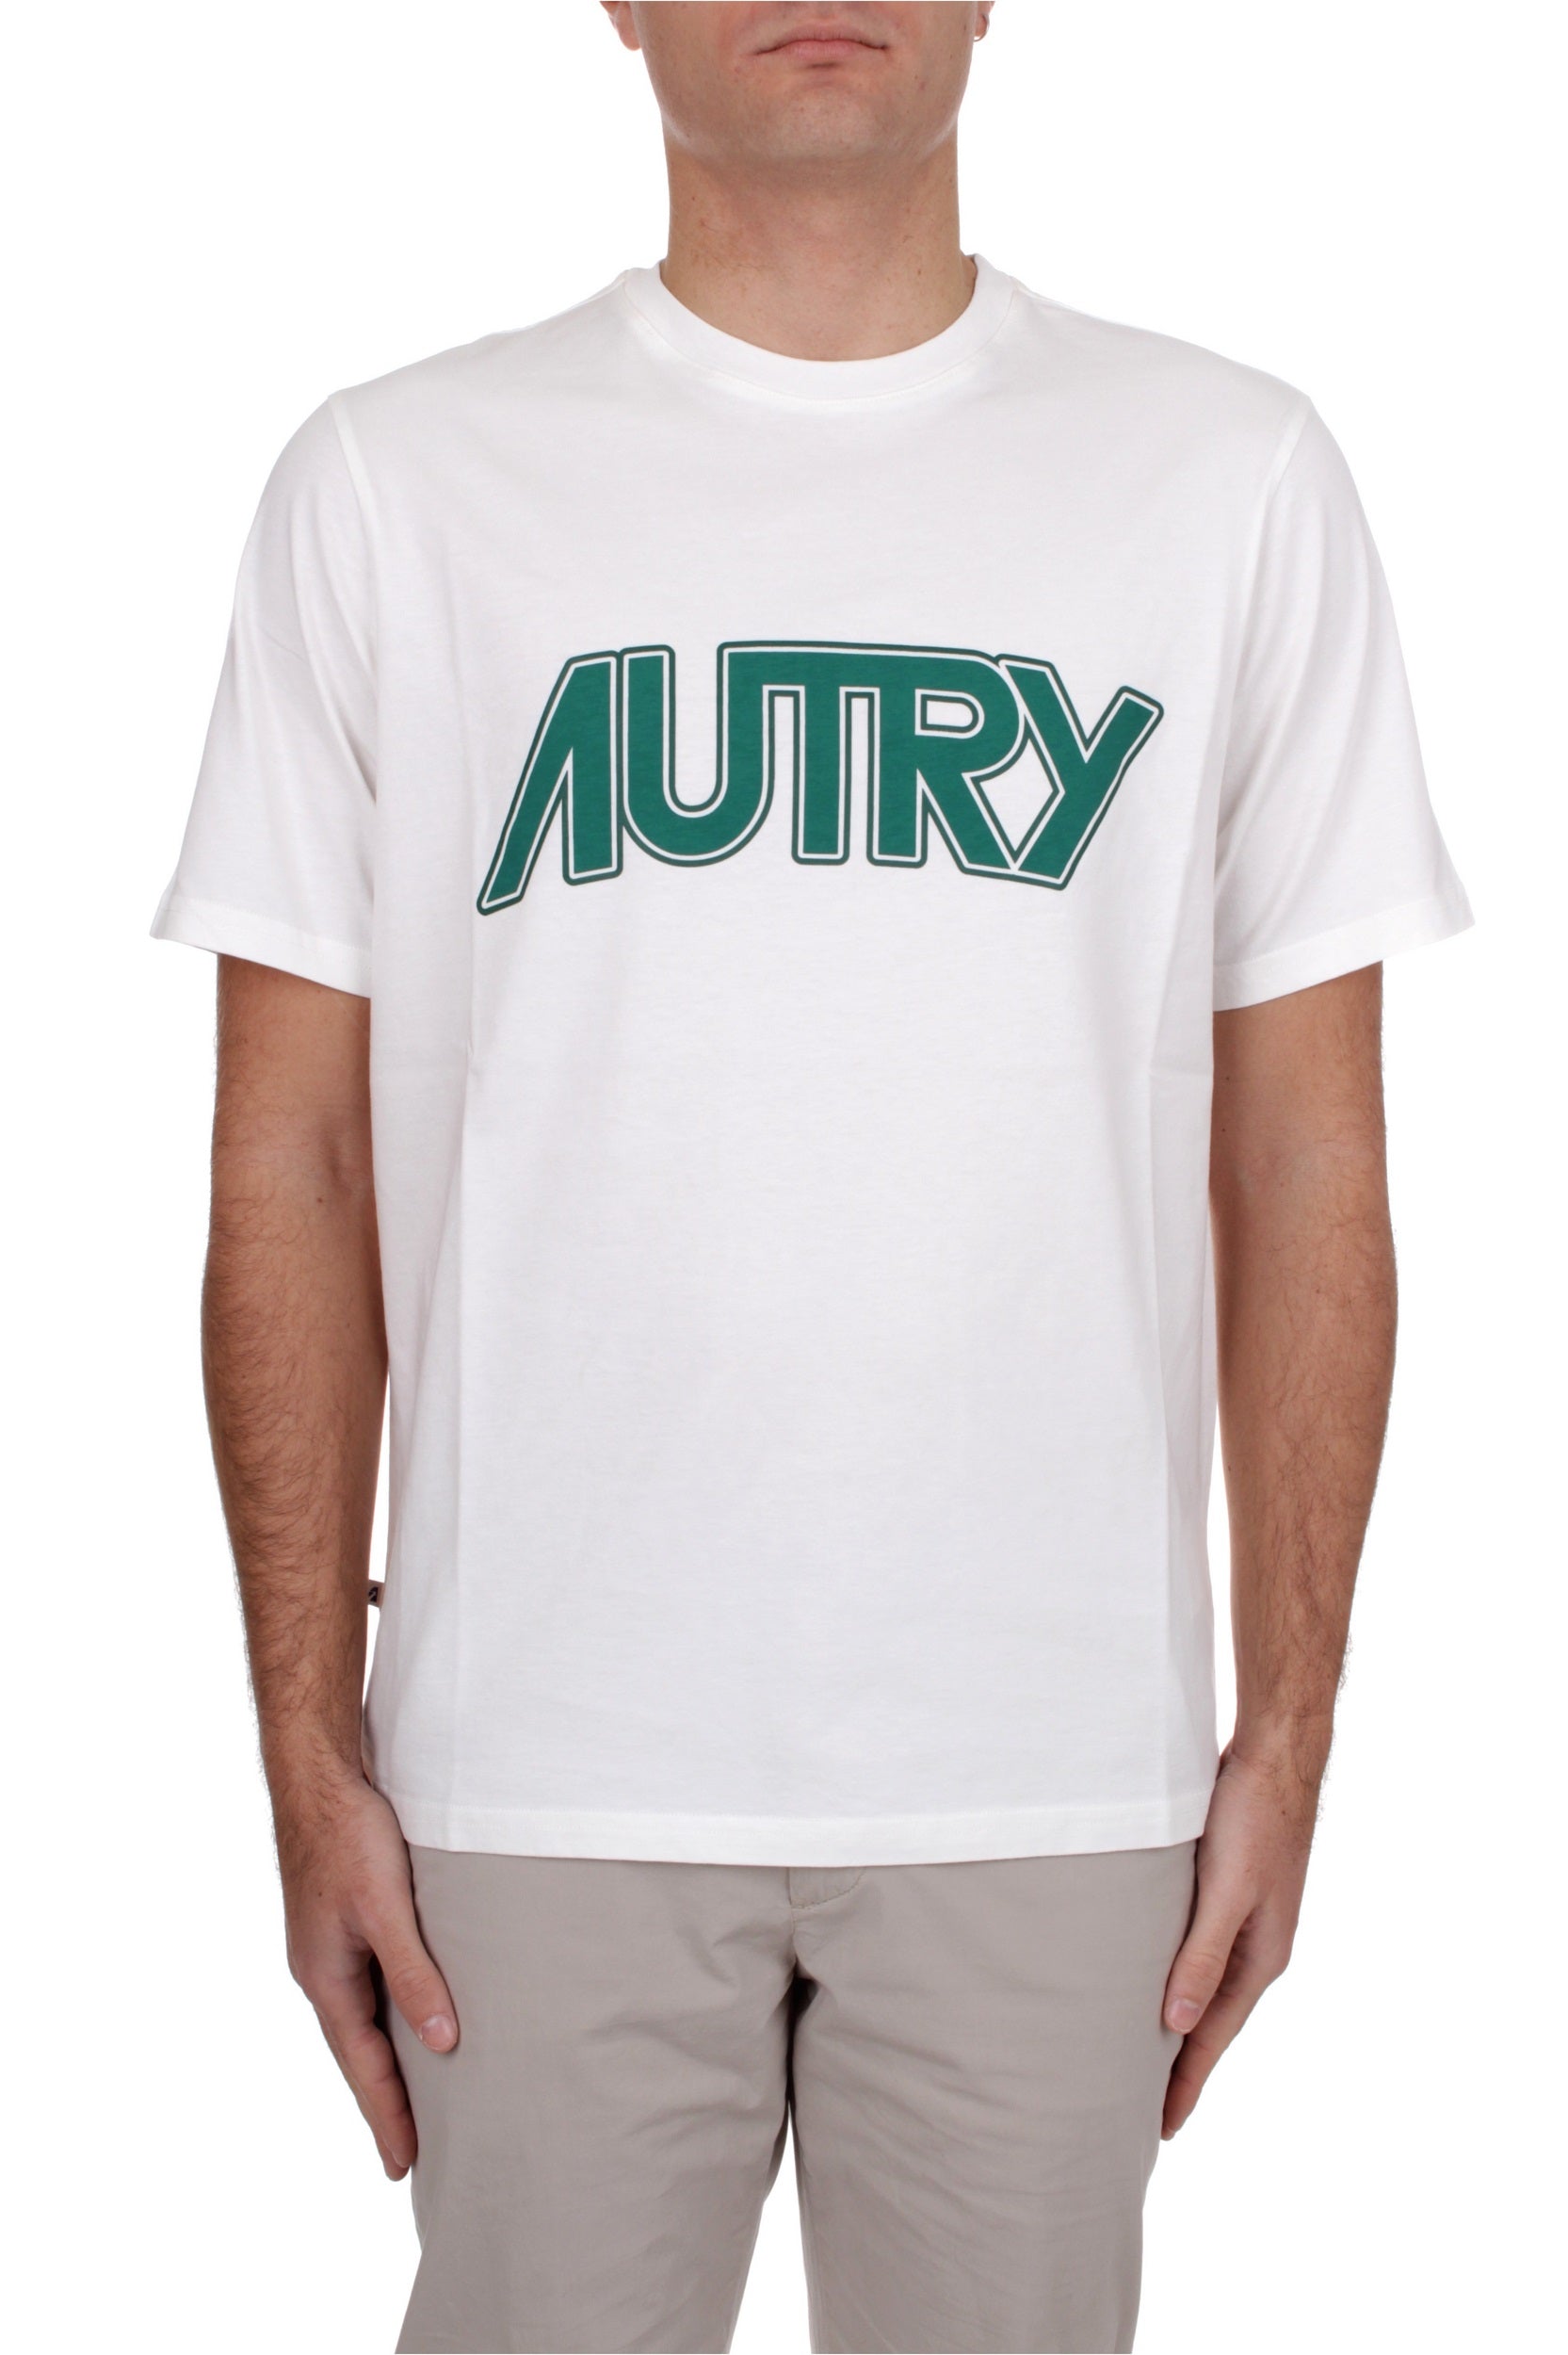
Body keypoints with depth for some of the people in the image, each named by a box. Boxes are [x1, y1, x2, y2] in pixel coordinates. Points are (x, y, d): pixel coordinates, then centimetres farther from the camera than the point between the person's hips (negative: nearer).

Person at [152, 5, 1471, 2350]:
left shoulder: (1236, 479, 3)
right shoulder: (392, 484, 1)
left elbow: (1302, 1160, 4)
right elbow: (296, 1161, 1)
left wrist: (1290, 1731, 2)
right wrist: (308, 1747, -1)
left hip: (1055, 1777, 1)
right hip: (545, 1771, 0)